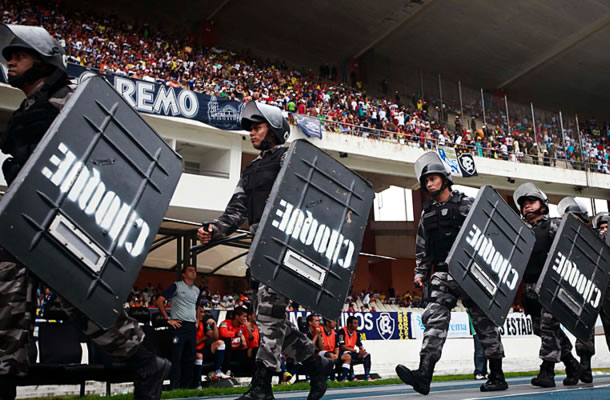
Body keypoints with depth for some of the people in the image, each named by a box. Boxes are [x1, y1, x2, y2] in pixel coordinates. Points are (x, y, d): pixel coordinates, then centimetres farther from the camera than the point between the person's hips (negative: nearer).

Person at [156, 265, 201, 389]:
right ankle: (175, 387, 2)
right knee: (176, 358, -4)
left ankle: (187, 386, 18)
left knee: (190, 358, 9)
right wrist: (168, 319, -11)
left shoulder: (197, 290, 17)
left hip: (192, 327, 6)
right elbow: (159, 301, -8)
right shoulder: (176, 286, -2)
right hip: (179, 326, -6)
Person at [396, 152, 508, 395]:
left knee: (484, 322, 3)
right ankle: (424, 375, -18)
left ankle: (497, 376, 14)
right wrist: (420, 273, 11)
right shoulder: (427, 214, 15)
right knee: (434, 319, -10)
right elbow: (422, 248, 19)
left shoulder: (466, 204, 0)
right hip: (442, 275, 4)